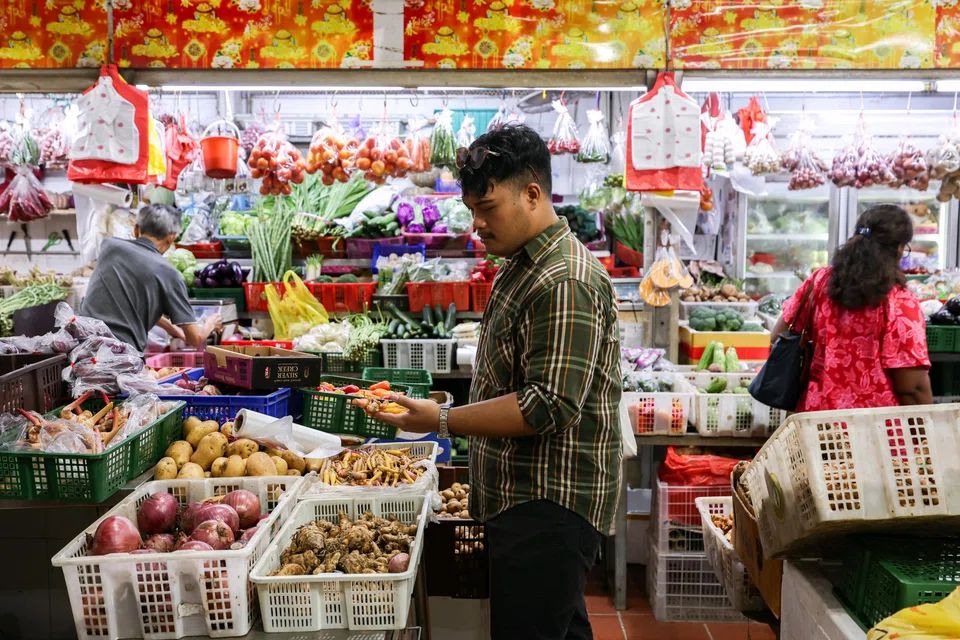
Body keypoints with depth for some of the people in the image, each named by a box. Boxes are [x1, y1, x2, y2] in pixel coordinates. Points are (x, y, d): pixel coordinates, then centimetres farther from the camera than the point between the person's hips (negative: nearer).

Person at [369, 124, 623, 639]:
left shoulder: (566, 282, -21)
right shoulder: (522, 266, 13)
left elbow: (549, 407, -26)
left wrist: (443, 421, -22)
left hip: (550, 507, -10)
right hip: (526, 497, 10)